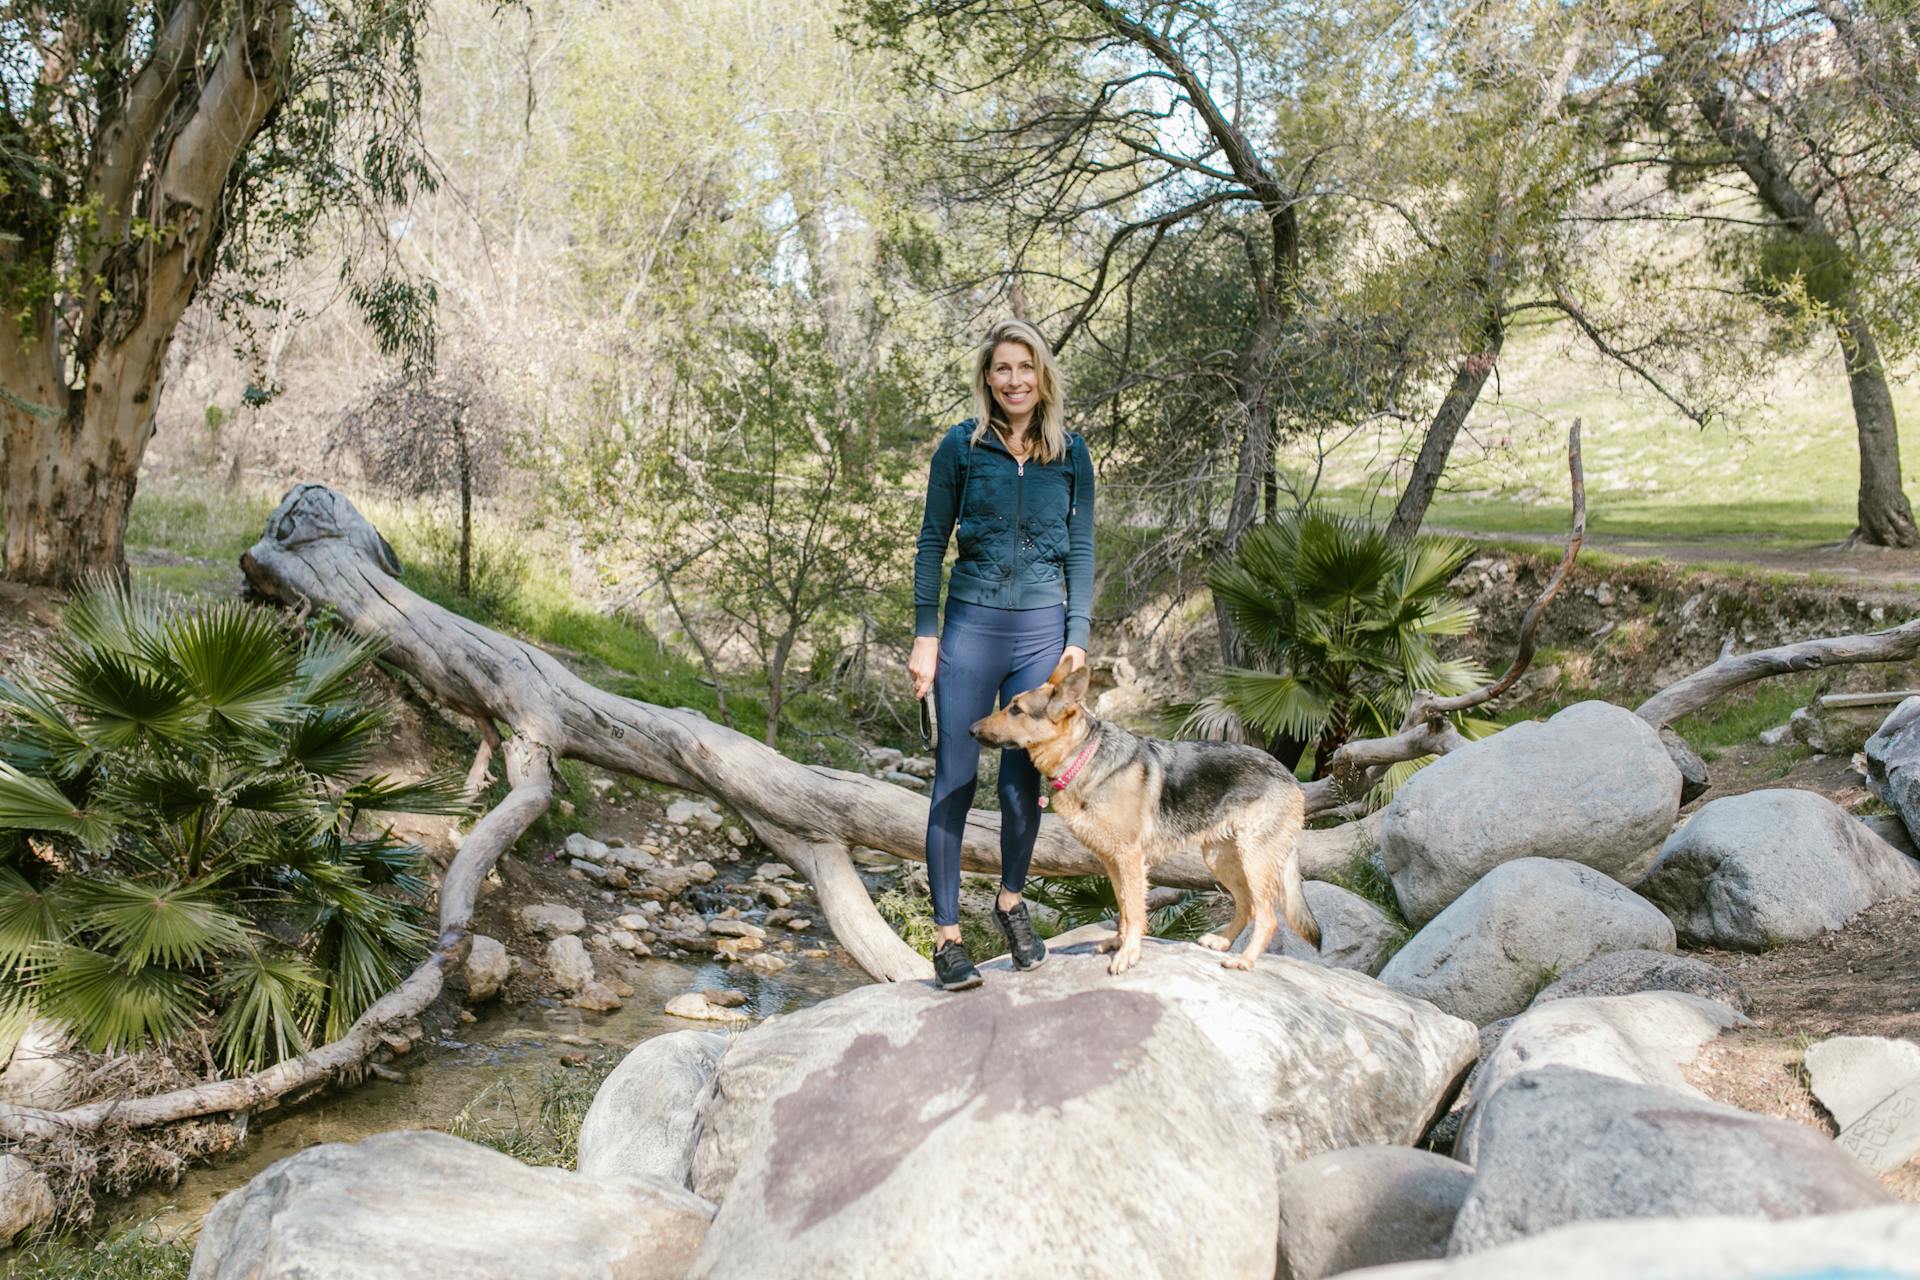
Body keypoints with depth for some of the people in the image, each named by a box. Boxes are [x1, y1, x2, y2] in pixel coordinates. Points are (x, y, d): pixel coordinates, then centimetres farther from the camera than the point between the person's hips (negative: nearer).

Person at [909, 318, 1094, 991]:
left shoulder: (1070, 453, 5)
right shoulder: (961, 446, 0)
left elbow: (1082, 549, 8)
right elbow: (931, 542, 3)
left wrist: (1078, 637, 1)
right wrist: (925, 634, -3)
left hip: (1041, 629, 2)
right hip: (971, 626, -1)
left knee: (1023, 781, 8)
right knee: (954, 781, 0)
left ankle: (1011, 900, 32)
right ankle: (947, 933, 9)